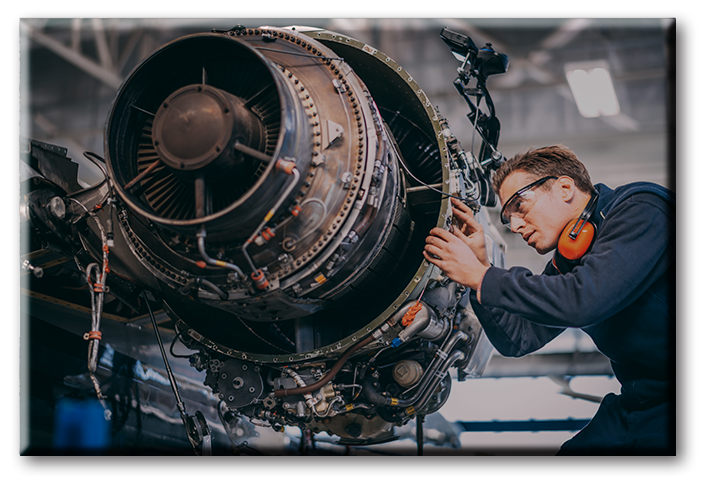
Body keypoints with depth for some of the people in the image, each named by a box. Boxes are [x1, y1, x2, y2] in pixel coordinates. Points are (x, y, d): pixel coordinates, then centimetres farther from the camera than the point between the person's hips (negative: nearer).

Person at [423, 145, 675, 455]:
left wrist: (479, 276, -16)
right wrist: (479, 262, 3)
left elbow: (583, 301, -26)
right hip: (638, 403, 8)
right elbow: (516, 340, 13)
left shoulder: (641, 211, -13)